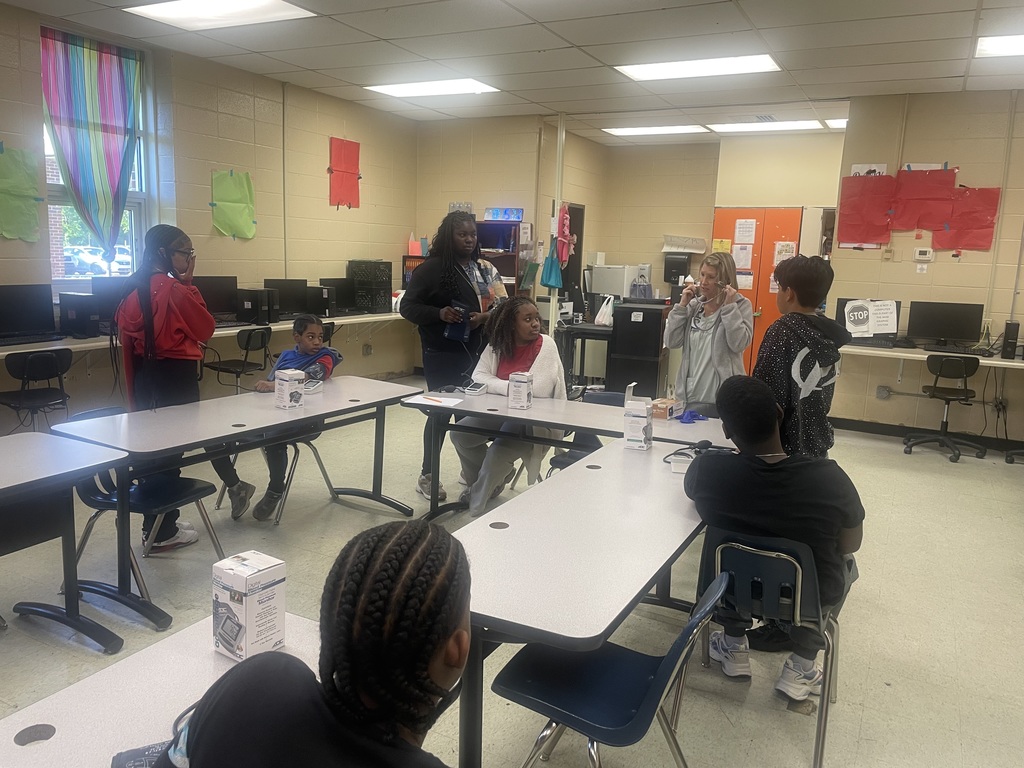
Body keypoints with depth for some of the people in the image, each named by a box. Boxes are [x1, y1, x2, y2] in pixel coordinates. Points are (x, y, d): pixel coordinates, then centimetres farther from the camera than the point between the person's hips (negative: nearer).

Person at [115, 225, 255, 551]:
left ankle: (155, 524, 25)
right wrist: (189, 284, -9)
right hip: (176, 374, -8)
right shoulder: (175, 289, -17)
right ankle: (162, 532, 9)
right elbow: (205, 329, -9)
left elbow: (125, 336, 11)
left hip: (146, 372, 8)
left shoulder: (132, 289, 7)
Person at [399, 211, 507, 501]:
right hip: (444, 353, -5)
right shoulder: (432, 268, -6)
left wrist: (486, 317, -13)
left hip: (477, 350, 5)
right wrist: (439, 313, -23)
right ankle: (427, 476, 16)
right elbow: (407, 307, -7)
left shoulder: (485, 268, 9)